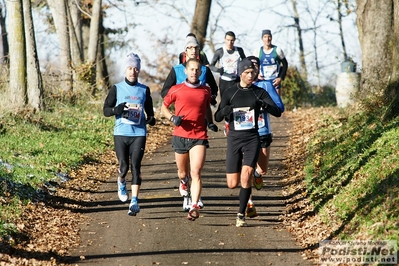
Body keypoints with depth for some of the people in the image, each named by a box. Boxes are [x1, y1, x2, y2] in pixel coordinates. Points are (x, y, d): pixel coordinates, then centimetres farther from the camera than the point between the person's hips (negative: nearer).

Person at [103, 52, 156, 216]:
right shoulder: (116, 89, 5)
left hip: (139, 134, 0)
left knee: (135, 166, -9)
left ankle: (134, 201, -11)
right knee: (124, 166, 1)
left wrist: (151, 118, -3)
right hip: (121, 133, 0)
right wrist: (116, 110, -19)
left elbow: (149, 110, 20)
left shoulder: (144, 90, 10)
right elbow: (105, 109, 3)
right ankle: (121, 184, 36)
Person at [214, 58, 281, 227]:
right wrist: (225, 110, -23)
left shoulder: (259, 92, 3)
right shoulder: (230, 93, 3)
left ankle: (241, 215, -8)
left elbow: (277, 112, -6)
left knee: (246, 177, -19)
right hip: (234, 139, 1)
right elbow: (217, 117, 0)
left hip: (252, 139, -1)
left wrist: (263, 105, -26)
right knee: (232, 184, 1)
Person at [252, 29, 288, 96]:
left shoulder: (277, 50, -1)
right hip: (263, 81, 0)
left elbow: (285, 64, 7)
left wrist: (281, 78, -3)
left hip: (275, 81, 0)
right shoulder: (257, 51, 1)